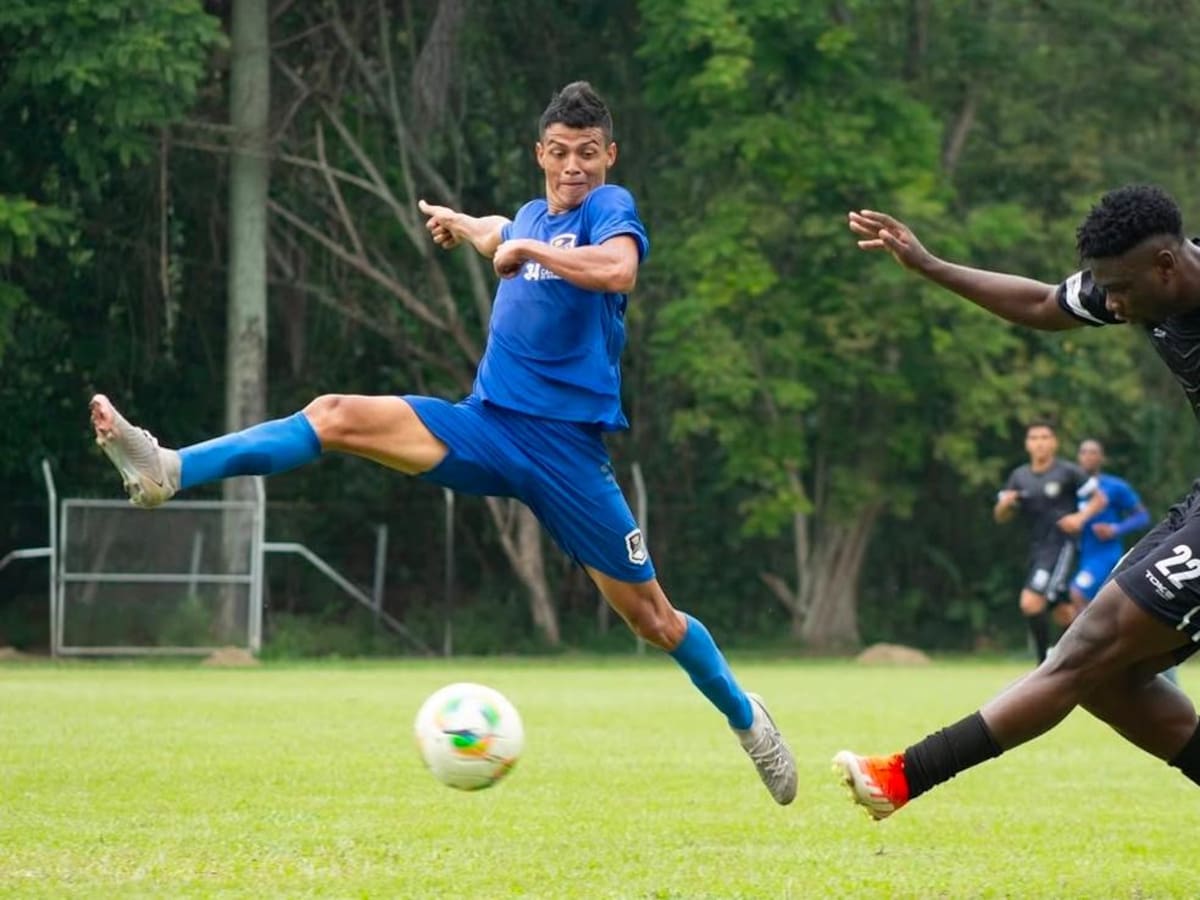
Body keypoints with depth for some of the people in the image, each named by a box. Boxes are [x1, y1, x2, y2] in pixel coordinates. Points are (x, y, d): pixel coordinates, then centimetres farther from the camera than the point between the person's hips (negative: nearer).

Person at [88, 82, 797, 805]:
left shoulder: (609, 206, -5)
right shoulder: (534, 215, 14)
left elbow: (619, 269, -30)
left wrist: (526, 247, -26)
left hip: (567, 447, -5)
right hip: (487, 424, 5)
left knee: (651, 615, 2)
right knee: (338, 415, -17)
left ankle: (744, 715, 27)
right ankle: (167, 472, -27)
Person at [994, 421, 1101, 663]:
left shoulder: (1068, 472, -7)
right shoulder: (1019, 477, 9)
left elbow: (1099, 499, 0)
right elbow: (1001, 517, 12)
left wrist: (1081, 517, -19)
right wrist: (1004, 504, -11)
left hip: (1061, 546, -7)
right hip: (1037, 550, 7)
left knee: (1031, 602, -20)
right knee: (1063, 614, 14)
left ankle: (1045, 664, -11)